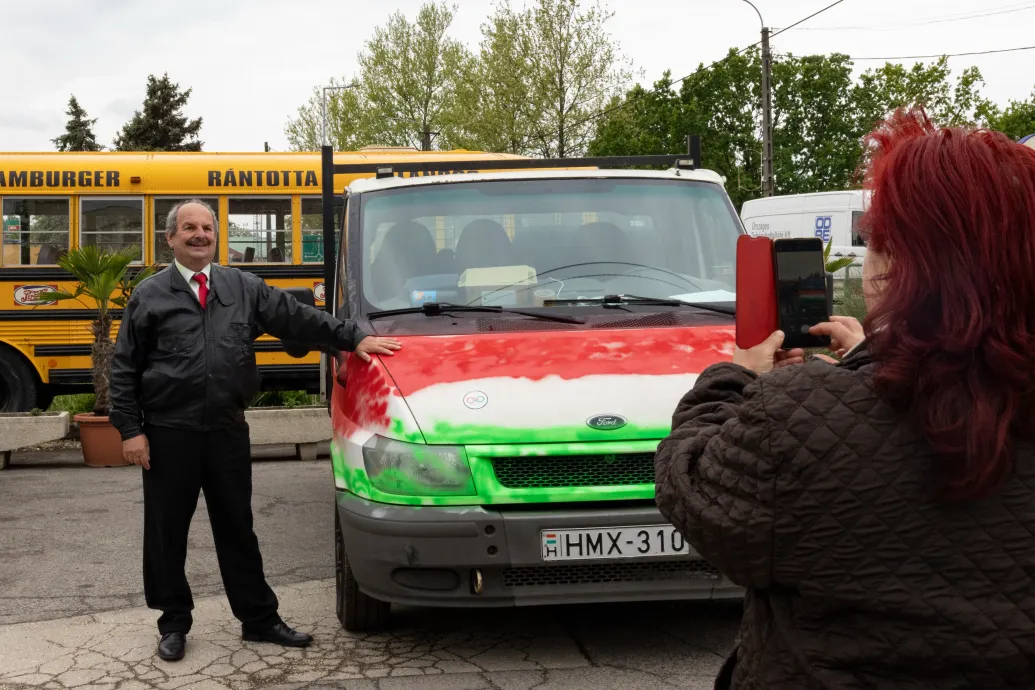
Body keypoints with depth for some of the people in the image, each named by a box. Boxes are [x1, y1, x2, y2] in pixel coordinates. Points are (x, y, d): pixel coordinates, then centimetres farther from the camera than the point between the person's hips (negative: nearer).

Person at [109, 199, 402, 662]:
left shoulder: (245, 288, 9)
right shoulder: (149, 295, 2)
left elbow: (298, 318, 7)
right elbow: (124, 369, 1)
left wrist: (354, 337, -2)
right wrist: (130, 430, -6)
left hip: (228, 432, 2)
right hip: (169, 435, -2)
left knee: (237, 530, 12)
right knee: (166, 533, 7)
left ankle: (260, 619, 21)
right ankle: (173, 624, 23)